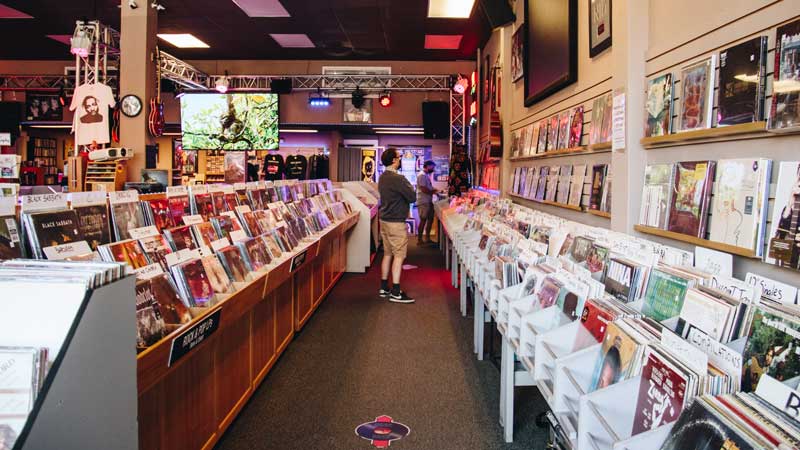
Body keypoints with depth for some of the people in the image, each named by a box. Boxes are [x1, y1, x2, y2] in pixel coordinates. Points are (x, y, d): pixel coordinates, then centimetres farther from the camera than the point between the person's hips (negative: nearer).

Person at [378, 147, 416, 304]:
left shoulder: (382, 178, 10)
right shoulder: (397, 178, -19)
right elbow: (412, 197, -17)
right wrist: (410, 186, 1)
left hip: (384, 220, 9)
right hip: (396, 222, -9)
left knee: (388, 254, 15)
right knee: (399, 255, -4)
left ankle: (384, 288, 21)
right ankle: (395, 293, -3)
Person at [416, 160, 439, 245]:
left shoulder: (427, 175, 17)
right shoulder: (422, 175, -15)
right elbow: (423, 189, -21)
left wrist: (435, 190, 8)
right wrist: (434, 192, -11)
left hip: (428, 201, 10)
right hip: (423, 202, -10)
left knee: (430, 219, 12)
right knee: (423, 220, -5)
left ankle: (427, 238, 21)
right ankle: (419, 240, 3)